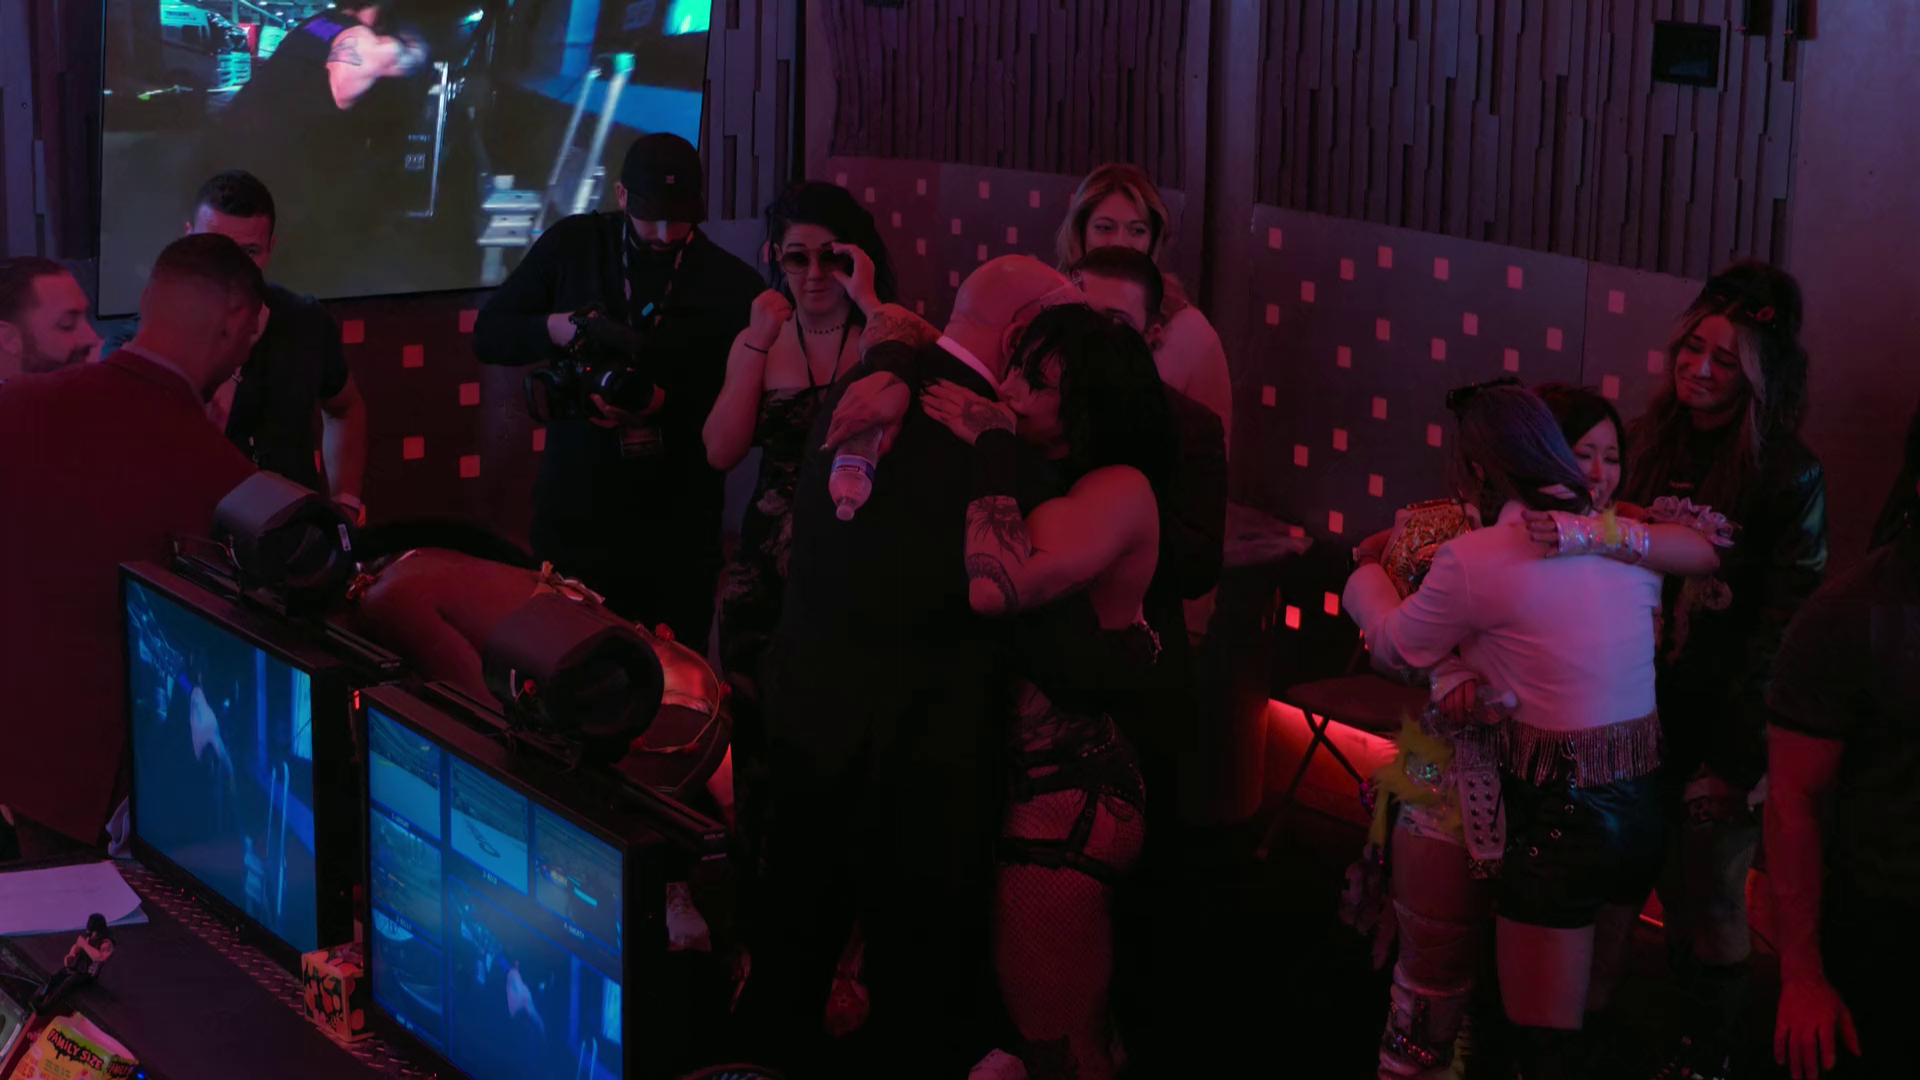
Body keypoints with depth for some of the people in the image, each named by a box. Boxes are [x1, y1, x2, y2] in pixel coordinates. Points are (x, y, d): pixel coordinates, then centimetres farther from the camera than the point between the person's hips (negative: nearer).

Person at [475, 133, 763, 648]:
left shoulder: (733, 285, -3)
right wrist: (556, 328, -16)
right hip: (575, 513, 1)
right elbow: (487, 335, 3)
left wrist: (663, 404, -21)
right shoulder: (572, 245, 1)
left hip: (678, 527, -1)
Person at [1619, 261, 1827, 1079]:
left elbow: (1787, 620, -15)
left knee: (1707, 891, 5)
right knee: (1664, 878, 15)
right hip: (1650, 709, 5)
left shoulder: (1788, 475, -14)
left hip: (1728, 717, -5)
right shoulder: (1655, 443, 2)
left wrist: (1740, 753, -17)